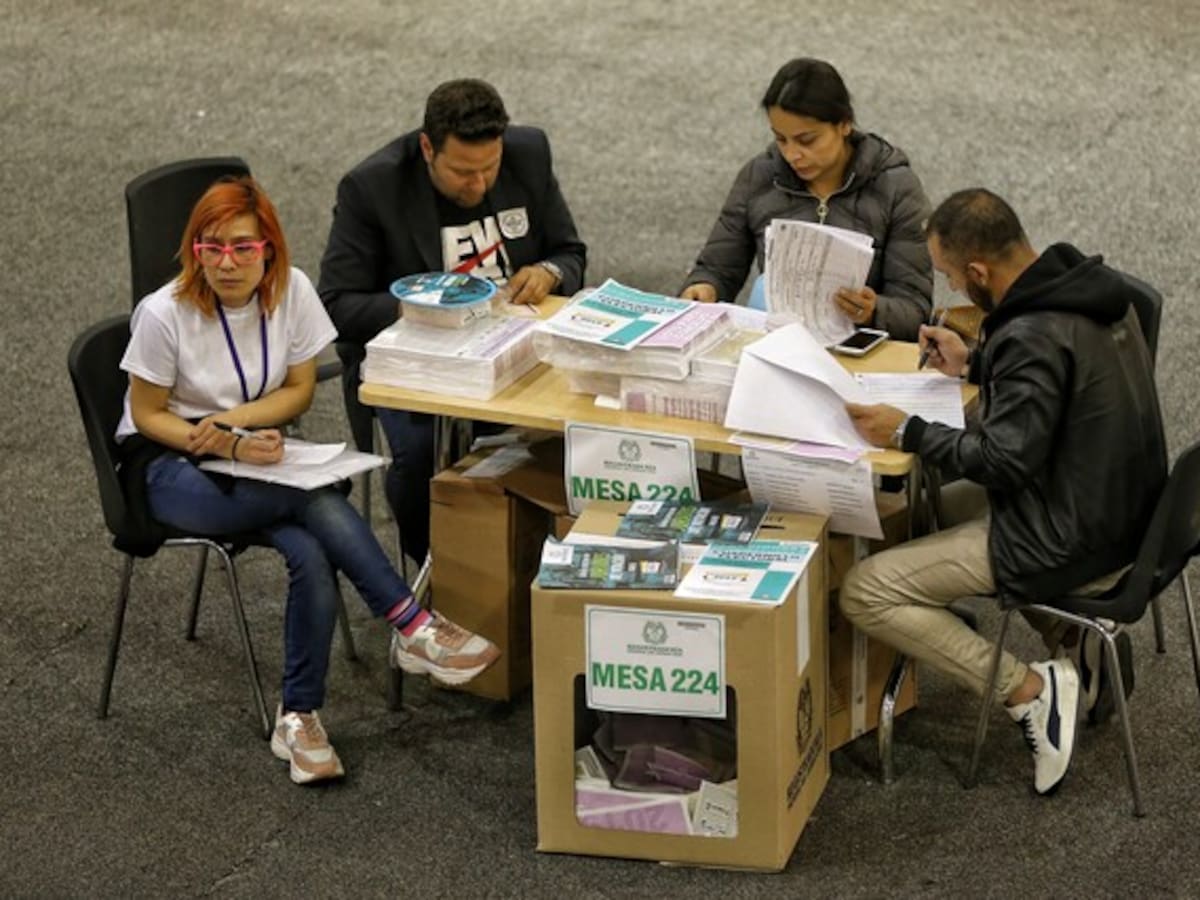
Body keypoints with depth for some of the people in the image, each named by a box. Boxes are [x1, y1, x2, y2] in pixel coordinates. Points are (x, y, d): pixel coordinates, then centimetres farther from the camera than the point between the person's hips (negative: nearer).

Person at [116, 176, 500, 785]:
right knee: (320, 505, -31)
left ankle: (299, 718, -16)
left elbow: (299, 390, 3)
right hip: (169, 467, -4)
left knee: (312, 558, -27)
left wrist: (231, 421, -14)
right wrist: (227, 445, -22)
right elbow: (148, 415, -8)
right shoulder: (163, 314, -18)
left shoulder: (291, 291, -8)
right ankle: (414, 629, -21)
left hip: (252, 452, 4)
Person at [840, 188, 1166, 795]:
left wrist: (907, 433, -14)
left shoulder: (1034, 336, -26)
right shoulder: (1094, 290, 2)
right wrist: (973, 366, 16)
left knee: (864, 592, -9)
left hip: (1074, 543, -10)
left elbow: (1004, 460, -24)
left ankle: (1028, 691, -6)